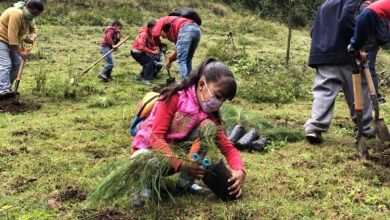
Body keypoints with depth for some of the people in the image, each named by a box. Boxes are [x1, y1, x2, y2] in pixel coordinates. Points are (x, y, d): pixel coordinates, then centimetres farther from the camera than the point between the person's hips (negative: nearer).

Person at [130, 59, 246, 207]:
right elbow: (156, 137, -26)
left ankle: (186, 183, -14)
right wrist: (181, 164, -38)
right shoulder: (174, 97, -21)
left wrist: (239, 171, -28)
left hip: (177, 149, 4)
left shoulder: (209, 114, -7)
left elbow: (228, 148, -6)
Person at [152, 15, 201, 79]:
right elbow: (179, 51, 38)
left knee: (181, 61, -2)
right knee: (188, 60, 19)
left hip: (186, 29, -8)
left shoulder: (162, 20, 26)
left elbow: (155, 34, 7)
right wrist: (170, 60, 44)